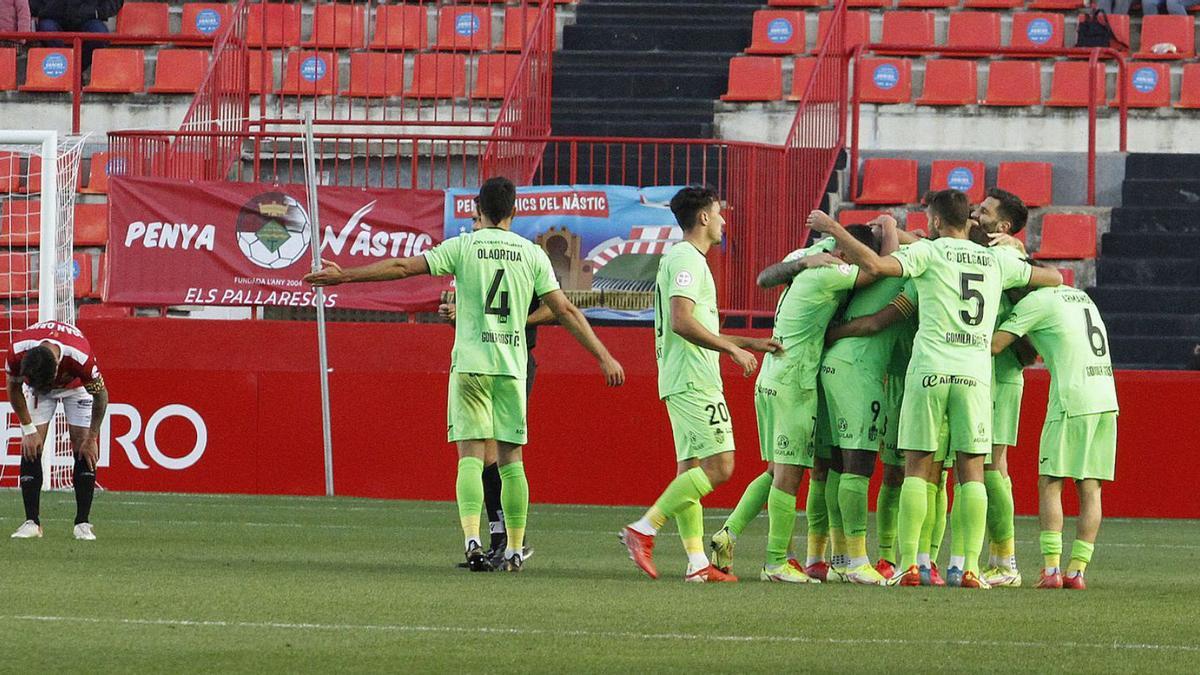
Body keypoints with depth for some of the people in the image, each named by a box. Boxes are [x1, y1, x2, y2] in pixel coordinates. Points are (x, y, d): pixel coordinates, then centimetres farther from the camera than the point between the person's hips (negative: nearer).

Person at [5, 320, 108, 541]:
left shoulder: (81, 357, -42)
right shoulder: (17, 351, -37)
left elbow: (101, 394, -22)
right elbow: (14, 388, -14)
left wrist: (92, 439, -17)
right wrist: (28, 429, -15)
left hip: (76, 386, -2)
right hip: (35, 386, 2)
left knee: (84, 452, -12)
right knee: (30, 449, -11)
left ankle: (83, 523, -7)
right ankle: (31, 521, -7)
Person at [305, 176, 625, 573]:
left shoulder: (463, 247, -1)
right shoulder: (531, 254, 4)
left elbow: (403, 267, -3)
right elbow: (565, 310, 4)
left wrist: (344, 275, 5)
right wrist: (604, 357, 8)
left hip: (470, 363, -2)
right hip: (512, 368, 2)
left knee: (470, 456, -3)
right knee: (511, 459, 8)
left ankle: (472, 539, -21)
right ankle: (514, 550, 8)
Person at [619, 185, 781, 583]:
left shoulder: (683, 259, 22)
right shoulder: (687, 259, -11)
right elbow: (682, 322, -22)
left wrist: (750, 343, 28)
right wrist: (733, 349, -17)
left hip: (681, 382, 11)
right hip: (694, 381, -11)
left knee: (691, 469, 6)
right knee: (717, 466, -13)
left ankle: (697, 562, 4)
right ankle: (643, 531, -16)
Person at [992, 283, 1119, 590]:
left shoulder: (1033, 303, -1)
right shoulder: (1081, 297, 22)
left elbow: (994, 345, -5)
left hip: (1071, 401, -6)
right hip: (1107, 397, 6)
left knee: (1049, 484, 0)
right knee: (1090, 489, 6)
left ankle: (1051, 567, -10)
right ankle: (1077, 570, 2)